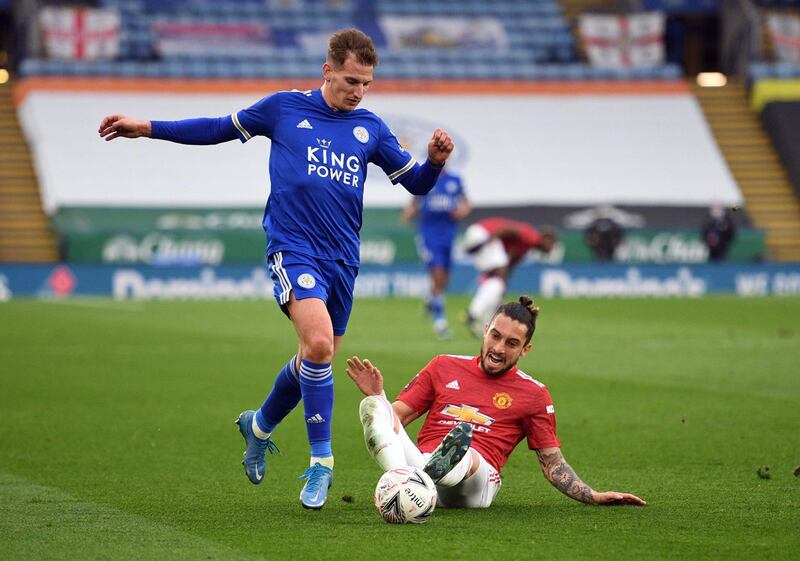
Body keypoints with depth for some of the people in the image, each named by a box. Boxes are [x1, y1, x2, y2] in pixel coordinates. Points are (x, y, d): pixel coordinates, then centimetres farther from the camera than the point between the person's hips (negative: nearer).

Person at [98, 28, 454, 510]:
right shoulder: (284, 108, 3)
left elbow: (417, 183, 14)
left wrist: (436, 161, -8)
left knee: (316, 360, 12)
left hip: (343, 258, 5)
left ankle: (260, 426, 41)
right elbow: (221, 129, 14)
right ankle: (322, 461, -15)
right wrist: (147, 128, 11)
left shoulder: (370, 128, 10)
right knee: (319, 344, -25)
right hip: (293, 248, -5)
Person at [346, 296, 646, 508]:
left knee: (462, 442, -38)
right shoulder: (444, 367, 23)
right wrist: (377, 395, 2)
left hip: (478, 478, -2)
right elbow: (396, 416, 22)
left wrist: (593, 496, 7)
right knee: (372, 406, -24)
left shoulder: (533, 394, 18)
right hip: (419, 461, 2)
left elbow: (553, 465, 18)